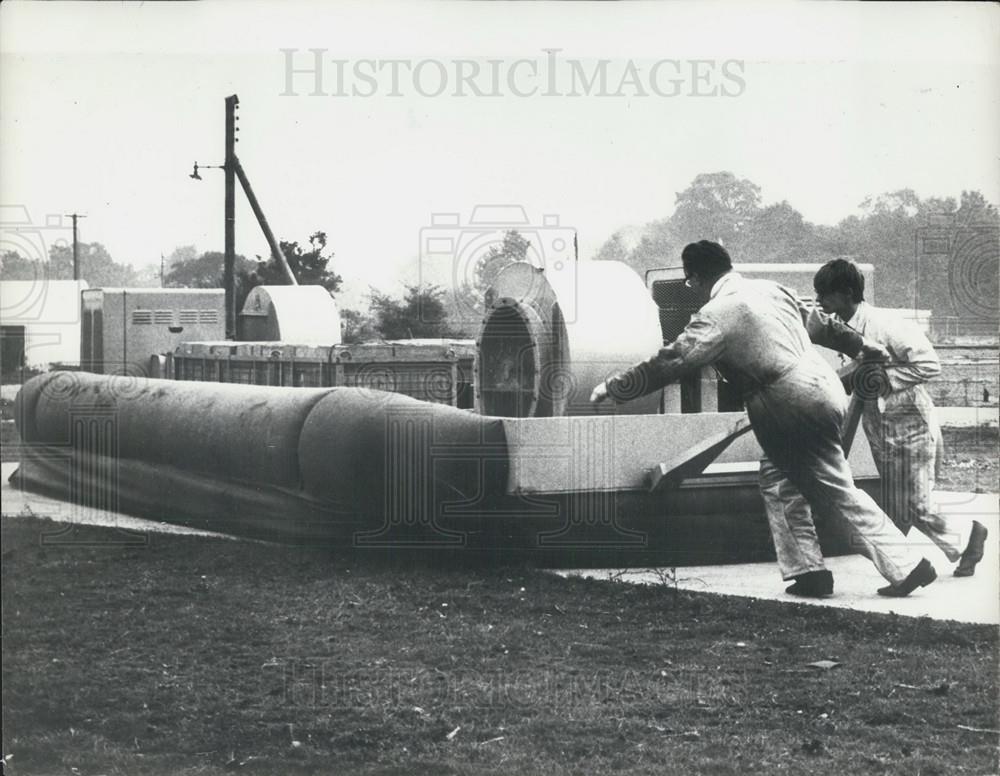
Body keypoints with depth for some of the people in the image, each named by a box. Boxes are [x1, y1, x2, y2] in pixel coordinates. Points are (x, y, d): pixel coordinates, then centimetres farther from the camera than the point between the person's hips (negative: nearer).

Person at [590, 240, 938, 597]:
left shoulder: (717, 314, -10)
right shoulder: (769, 289, 13)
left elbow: (672, 361, -10)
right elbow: (820, 323, 25)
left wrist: (613, 387, -1)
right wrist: (862, 345, 41)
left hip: (795, 409, -8)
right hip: (824, 390, 8)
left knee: (842, 494, -1)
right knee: (783, 486, 16)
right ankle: (812, 571, 11)